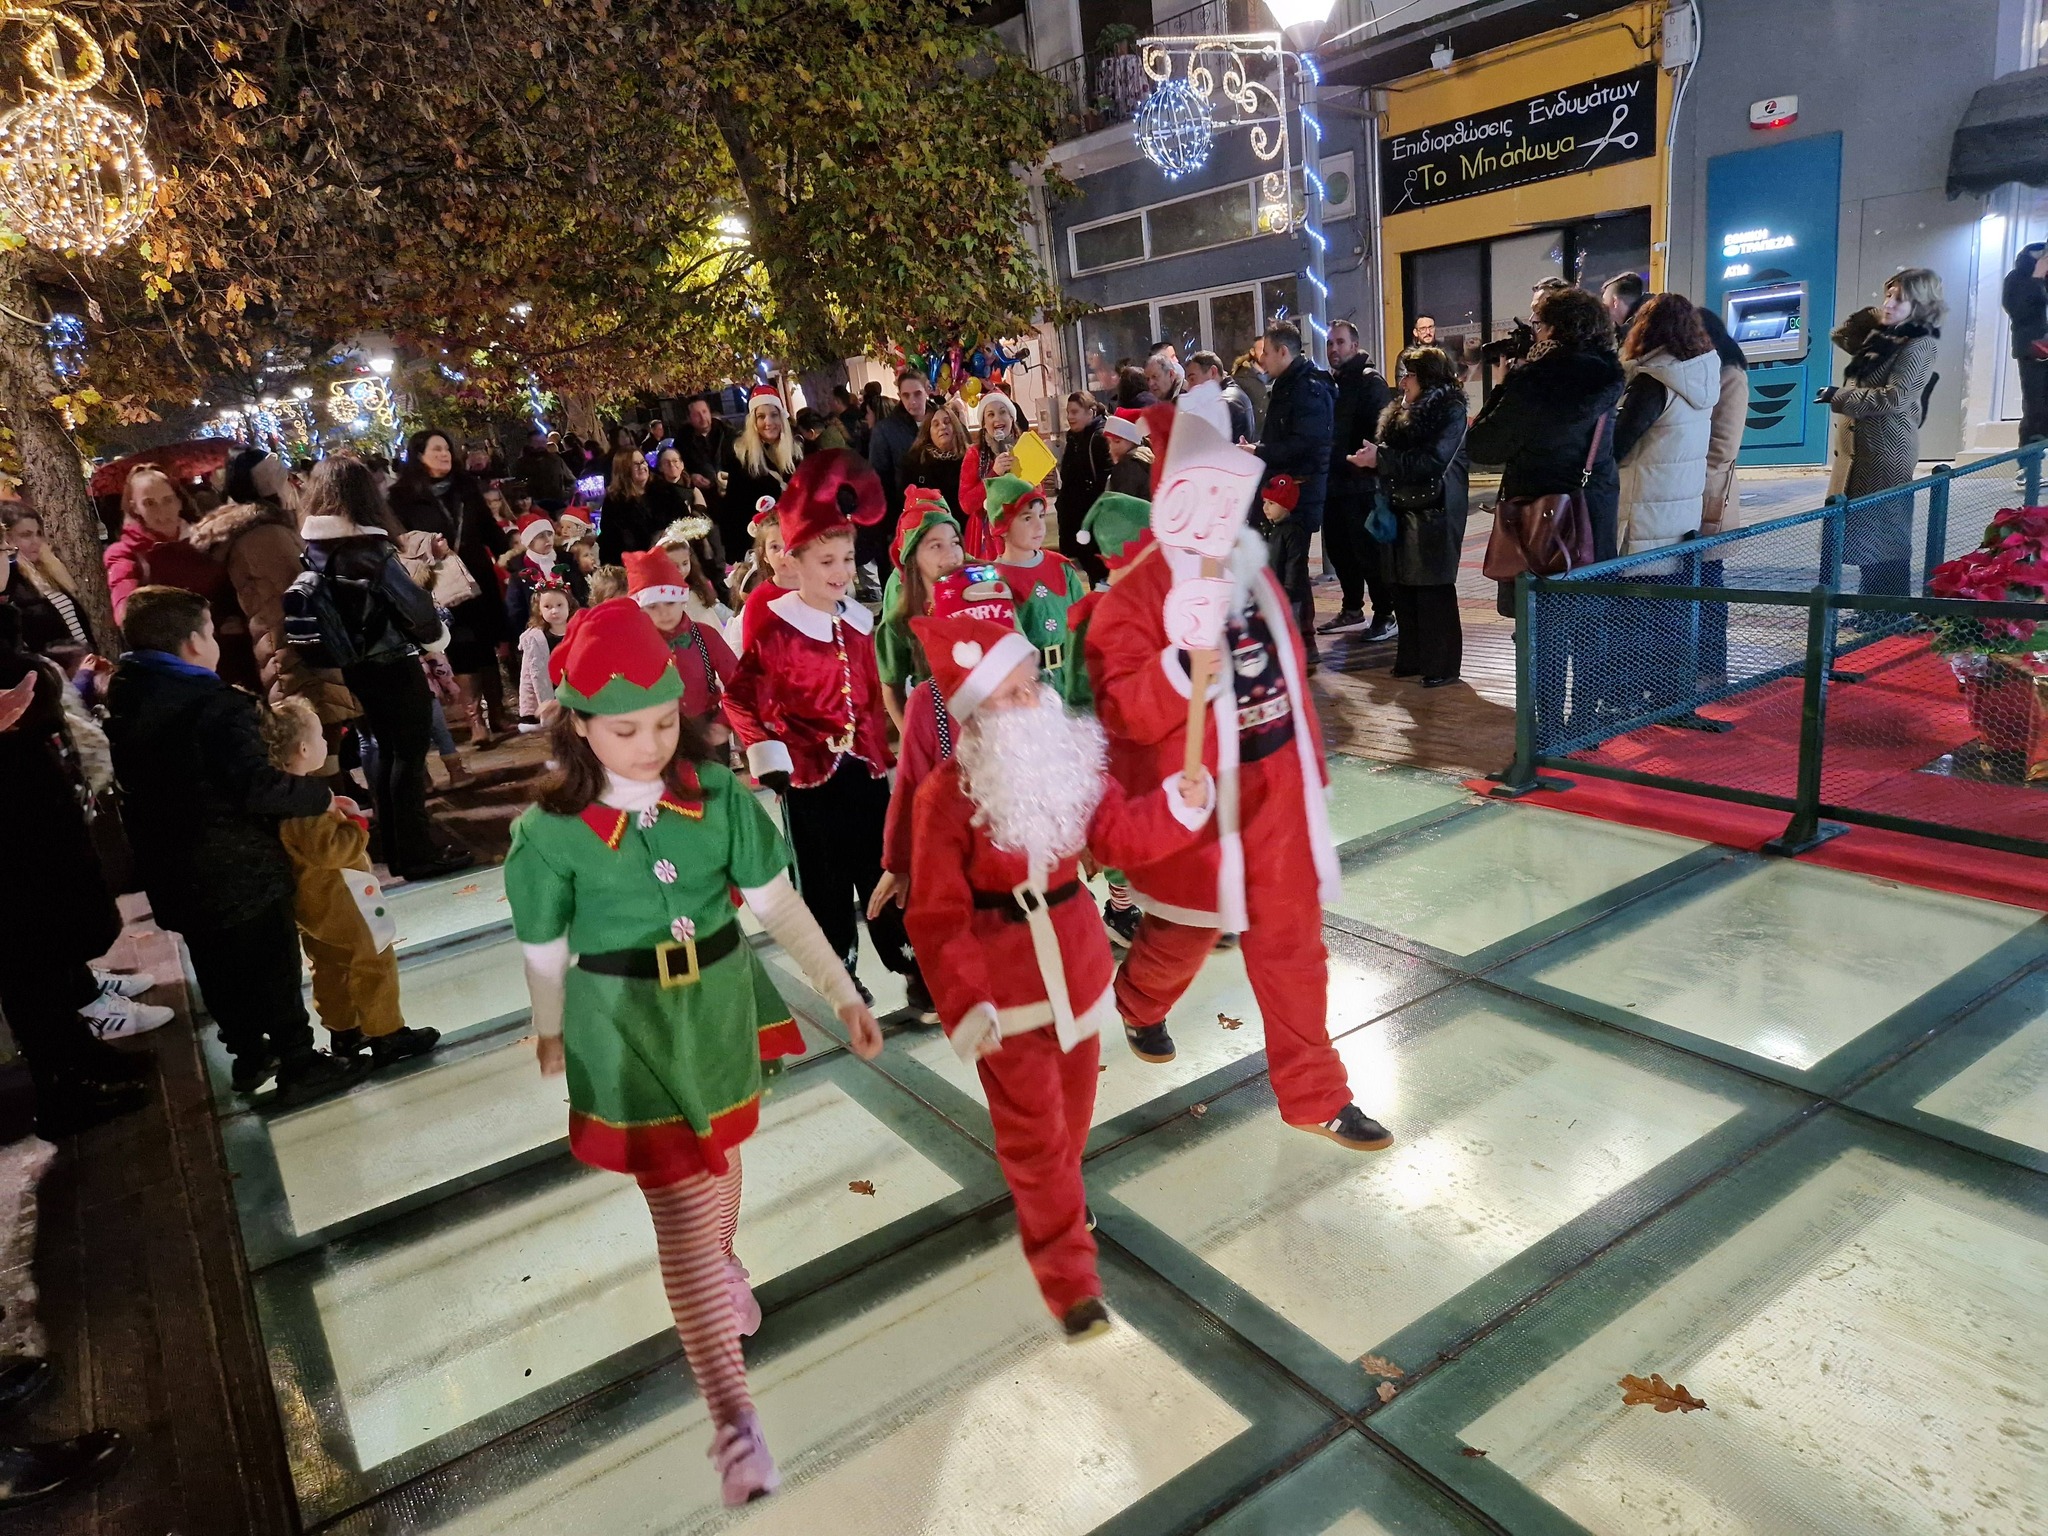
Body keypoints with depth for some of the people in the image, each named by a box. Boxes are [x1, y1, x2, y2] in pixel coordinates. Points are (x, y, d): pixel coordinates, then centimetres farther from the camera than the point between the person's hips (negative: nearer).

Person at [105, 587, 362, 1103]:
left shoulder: (123, 700, 1)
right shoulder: (220, 708, -25)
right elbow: (258, 788, -30)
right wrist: (322, 794, -18)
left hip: (170, 872, 7)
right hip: (240, 869, -7)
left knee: (218, 968, 21)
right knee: (273, 968, 7)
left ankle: (247, 1053, 35)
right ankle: (299, 1064, 17)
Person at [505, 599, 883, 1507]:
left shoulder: (718, 793, -12)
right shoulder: (553, 832, -17)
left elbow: (778, 903, -7)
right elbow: (544, 950, -2)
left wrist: (842, 992, -8)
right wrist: (550, 1034, 11)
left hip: (722, 1006, 4)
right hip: (626, 1025, -3)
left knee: (720, 1158, 26)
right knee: (680, 1210, -2)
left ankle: (722, 1267, 58)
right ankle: (732, 1418, 5)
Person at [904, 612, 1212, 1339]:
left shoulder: (1070, 759, -4)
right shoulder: (948, 794, -21)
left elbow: (1118, 832, 4)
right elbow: (938, 916, -20)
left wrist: (1182, 801, -12)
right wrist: (966, 1004, -24)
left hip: (1076, 958, 6)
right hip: (1004, 975, -6)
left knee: (1074, 1103, 24)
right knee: (1031, 1127, 3)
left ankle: (1056, 1195, 52)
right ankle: (1067, 1272, 17)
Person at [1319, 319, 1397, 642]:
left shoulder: (1370, 382, -6)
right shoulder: (1329, 382, 16)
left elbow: (1380, 431, -16)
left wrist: (1369, 462, -26)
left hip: (1361, 484, -8)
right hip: (1333, 482, 8)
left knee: (1369, 551, -5)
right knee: (1338, 548, 14)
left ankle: (1385, 615, 3)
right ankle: (1351, 610, 27)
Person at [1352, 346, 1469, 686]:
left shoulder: (1449, 411, -8)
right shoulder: (1400, 410, 15)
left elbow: (1432, 461, -20)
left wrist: (1380, 458, -20)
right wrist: (1373, 456, -6)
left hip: (1435, 513, -7)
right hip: (1402, 510, 7)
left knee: (1434, 589, -4)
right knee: (1404, 587, 7)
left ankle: (1442, 665, 3)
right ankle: (1412, 657, 18)